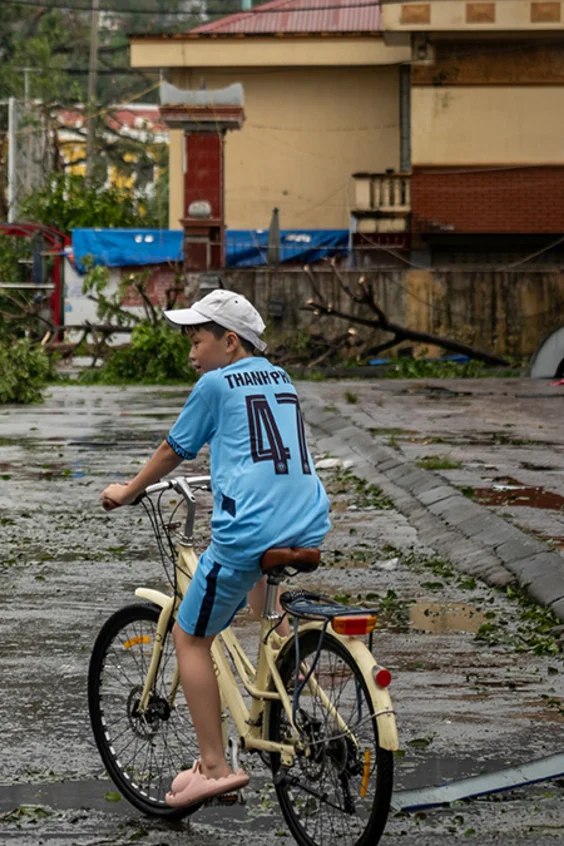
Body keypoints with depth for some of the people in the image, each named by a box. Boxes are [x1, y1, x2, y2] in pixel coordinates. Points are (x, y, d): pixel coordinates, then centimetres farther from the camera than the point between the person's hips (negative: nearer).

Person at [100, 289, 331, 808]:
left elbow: (173, 451, 12)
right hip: (310, 526, 7)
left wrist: (128, 492, 27)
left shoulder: (216, 383, 2)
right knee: (261, 573, 41)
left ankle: (214, 767, 3)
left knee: (190, 637, 8)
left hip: (248, 529, -7)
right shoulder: (283, 381, 21)